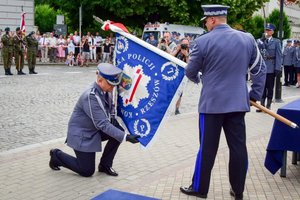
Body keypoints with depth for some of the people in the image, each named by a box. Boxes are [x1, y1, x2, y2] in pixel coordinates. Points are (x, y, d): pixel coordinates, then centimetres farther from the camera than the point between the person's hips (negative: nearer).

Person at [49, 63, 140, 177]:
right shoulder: (91, 96, -31)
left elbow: (109, 113, 7)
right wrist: (125, 137, -38)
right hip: (81, 135, -8)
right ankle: (57, 155, 20)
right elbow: (103, 124, -33)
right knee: (87, 171, -2)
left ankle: (105, 165, 5)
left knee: (119, 129, -13)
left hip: (94, 130, 8)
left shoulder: (104, 91, -5)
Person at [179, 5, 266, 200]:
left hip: (212, 103, -3)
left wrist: (197, 79, 24)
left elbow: (190, 72, 1)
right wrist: (255, 94, 17)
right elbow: (260, 69, 8)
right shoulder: (248, 39, 2)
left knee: (207, 148, 6)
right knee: (238, 147, 10)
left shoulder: (203, 41, -10)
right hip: (238, 103, 4)